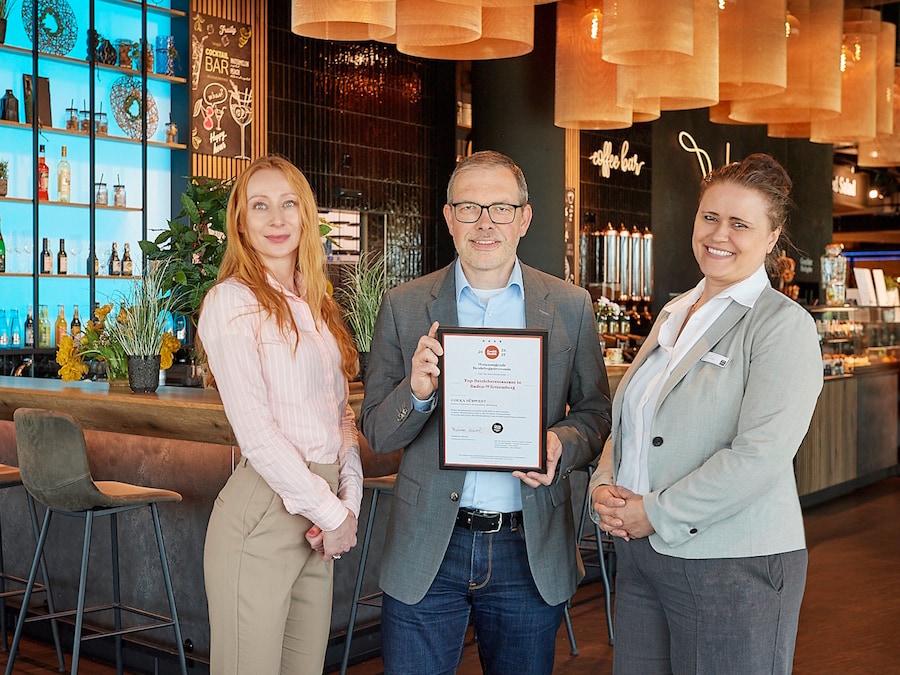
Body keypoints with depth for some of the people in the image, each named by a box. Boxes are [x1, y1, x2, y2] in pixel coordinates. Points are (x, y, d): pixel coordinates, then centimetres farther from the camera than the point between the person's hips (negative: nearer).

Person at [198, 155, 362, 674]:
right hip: (262, 510, -7)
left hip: (321, 520, 7)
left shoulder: (317, 308, 14)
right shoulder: (232, 302, -9)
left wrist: (349, 501, -1)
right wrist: (330, 513, -11)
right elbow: (254, 430, -15)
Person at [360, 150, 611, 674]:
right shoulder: (404, 306, 0)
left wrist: (562, 445, -16)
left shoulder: (570, 306, 2)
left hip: (531, 553, 1)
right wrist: (417, 392, -20)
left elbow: (596, 413, 7)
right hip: (427, 550, 0)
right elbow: (376, 433, 1)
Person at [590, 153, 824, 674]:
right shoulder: (673, 314, 14)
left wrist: (658, 513, -16)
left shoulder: (783, 324, -10)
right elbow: (628, 421, 16)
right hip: (641, 554, 7)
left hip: (734, 570, -7)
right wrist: (604, 487, -2)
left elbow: (761, 456, -20)